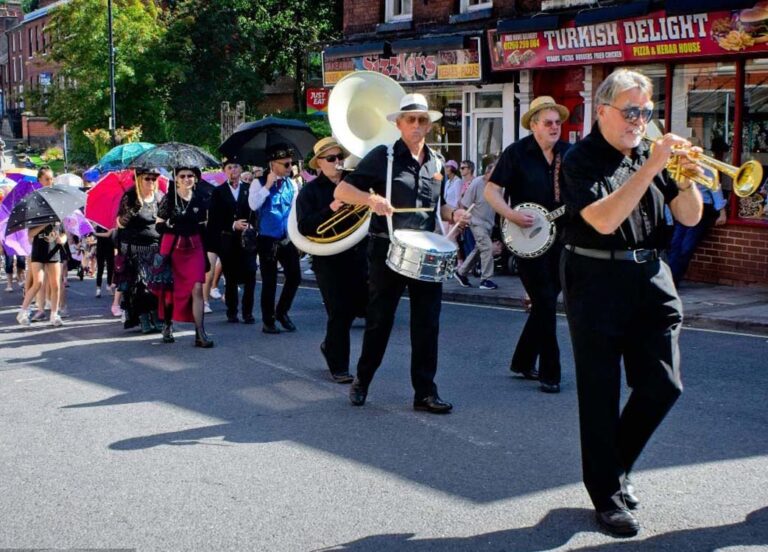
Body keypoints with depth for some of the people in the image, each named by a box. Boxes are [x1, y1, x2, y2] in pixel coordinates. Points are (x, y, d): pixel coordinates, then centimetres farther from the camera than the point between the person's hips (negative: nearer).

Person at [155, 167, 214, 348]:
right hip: (172, 247, -1)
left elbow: (202, 228, 12)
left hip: (194, 248, 2)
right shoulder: (168, 199, -2)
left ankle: (200, 333, -12)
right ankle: (167, 325, 29)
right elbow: (159, 226, 0)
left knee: (197, 288, -10)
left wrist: (206, 252, 9)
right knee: (170, 287, 8)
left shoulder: (199, 200, 7)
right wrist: (172, 226, -17)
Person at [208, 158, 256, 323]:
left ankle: (248, 312, 2)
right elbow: (214, 219, 0)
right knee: (230, 277, 4)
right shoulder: (219, 192, 7)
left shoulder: (250, 189, 8)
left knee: (250, 275, -7)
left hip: (247, 238, 0)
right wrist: (233, 225, -12)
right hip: (227, 240, 0)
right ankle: (232, 312, 14)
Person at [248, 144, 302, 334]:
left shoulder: (291, 184, 8)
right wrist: (268, 185, -19)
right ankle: (268, 321, 13)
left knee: (295, 276, 3)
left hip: (288, 239, 4)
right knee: (269, 281, 1)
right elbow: (253, 205, -20)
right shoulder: (260, 183, -5)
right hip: (268, 240, -4)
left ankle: (281, 311, 23)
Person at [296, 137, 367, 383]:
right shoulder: (310, 191, -1)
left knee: (362, 303, 5)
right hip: (328, 259, -4)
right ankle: (338, 367, 9)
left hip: (357, 254, 4)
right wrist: (330, 210, -24)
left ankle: (330, 345, 31)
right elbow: (304, 226, -13)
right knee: (339, 312, -4)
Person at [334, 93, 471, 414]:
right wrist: (371, 199, -25)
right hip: (387, 251, -4)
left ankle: (425, 392, 10)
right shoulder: (383, 156, -5)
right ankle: (362, 381, 25)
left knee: (427, 324, 3)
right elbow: (341, 190, -7)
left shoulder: (436, 163, 12)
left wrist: (452, 214, 3)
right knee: (379, 321, 6)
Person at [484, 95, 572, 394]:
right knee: (545, 303, -6)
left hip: (559, 236, 5)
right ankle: (549, 373, 2)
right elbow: (491, 190, -6)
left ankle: (523, 361, 25)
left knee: (546, 301, 11)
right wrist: (512, 215, -20)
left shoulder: (569, 153, 6)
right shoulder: (516, 153, -7)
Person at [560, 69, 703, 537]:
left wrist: (688, 178, -10)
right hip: (597, 281, -5)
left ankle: (617, 466, 26)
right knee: (601, 393, 1)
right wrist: (649, 167, -23)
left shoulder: (651, 154, 11)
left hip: (651, 278, 5)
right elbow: (604, 220, -21)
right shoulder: (582, 160, -6)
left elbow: (690, 217, 9)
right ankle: (608, 496, 13)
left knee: (664, 384, 3)